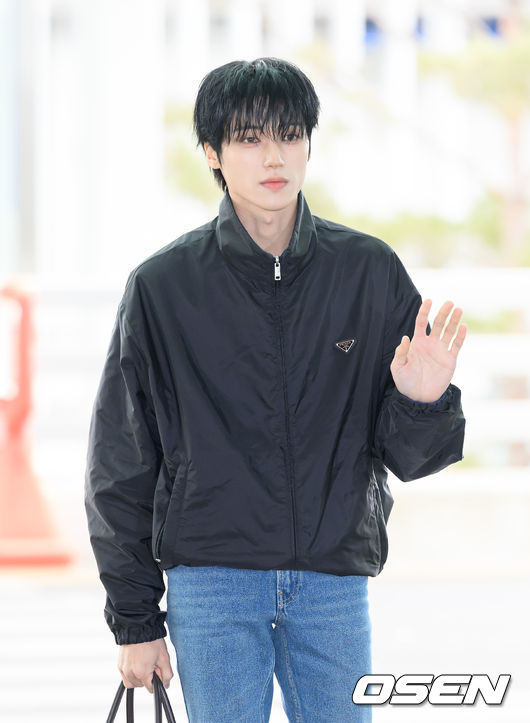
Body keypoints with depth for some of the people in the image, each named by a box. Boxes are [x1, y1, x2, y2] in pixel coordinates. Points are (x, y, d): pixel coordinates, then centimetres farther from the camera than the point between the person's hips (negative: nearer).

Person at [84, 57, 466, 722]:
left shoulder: (371, 272, 3)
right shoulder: (162, 286, 0)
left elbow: (405, 457, 5)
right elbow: (121, 465, 5)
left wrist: (421, 405, -17)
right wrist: (134, 617, 3)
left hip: (335, 577, 1)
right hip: (211, 583, -1)